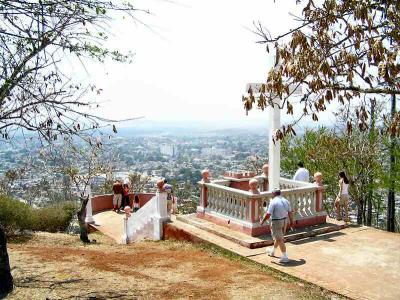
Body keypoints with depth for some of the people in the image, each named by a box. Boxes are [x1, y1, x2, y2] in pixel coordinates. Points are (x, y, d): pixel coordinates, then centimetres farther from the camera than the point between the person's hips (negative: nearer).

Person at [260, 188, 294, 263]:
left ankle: (285, 257, -1)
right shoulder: (285, 201, 3)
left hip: (276, 222, -8)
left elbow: (268, 215, -18)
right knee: (278, 237, 22)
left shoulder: (273, 202, -17)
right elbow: (290, 212, 6)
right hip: (284, 221, 8)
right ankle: (272, 251, 42)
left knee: (279, 240, -2)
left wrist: (262, 221, -3)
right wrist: (291, 221, 19)